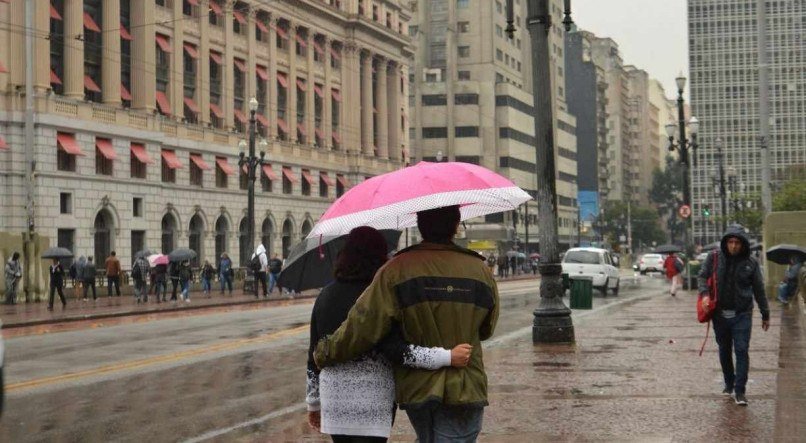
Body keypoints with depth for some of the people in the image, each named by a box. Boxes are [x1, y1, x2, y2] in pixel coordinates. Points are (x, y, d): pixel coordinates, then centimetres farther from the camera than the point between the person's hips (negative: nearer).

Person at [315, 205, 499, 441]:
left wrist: (325, 353, 1)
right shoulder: (481, 272, -2)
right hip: (465, 391, 0)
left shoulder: (397, 271, -10)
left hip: (416, 389, 0)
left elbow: (362, 327, -14)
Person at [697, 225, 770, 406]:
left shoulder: (750, 263, -2)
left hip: (742, 315, -2)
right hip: (720, 314, 2)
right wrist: (704, 293, -14)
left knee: (741, 351, -7)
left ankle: (739, 391, -3)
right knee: (724, 350, 13)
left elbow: (759, 290, 4)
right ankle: (729, 384, 30)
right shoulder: (714, 258, -2)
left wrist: (765, 315, 9)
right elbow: (702, 276, 6)